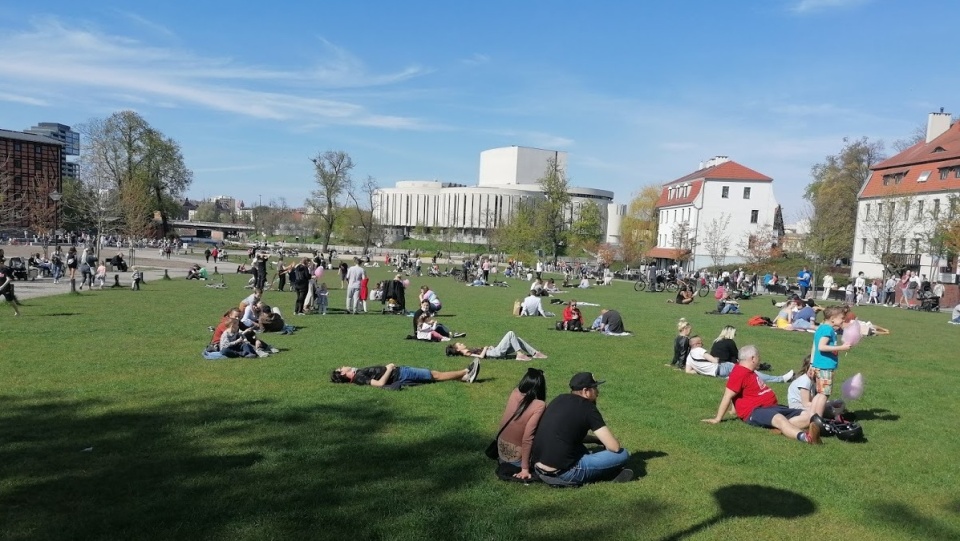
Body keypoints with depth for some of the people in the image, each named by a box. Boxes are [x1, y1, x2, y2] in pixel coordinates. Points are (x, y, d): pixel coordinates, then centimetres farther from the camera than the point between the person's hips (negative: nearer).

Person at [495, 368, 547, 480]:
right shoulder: (539, 405, -24)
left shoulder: (515, 393, -9)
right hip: (516, 458, -5)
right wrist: (525, 468, -21)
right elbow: (527, 438, -26)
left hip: (501, 452, 5)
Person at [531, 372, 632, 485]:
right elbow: (615, 447, -7)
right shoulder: (588, 408, -7)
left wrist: (595, 439, 21)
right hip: (562, 474, -8)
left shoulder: (559, 400, 12)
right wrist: (599, 440, 15)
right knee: (623, 454, -2)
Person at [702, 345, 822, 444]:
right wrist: (717, 418, -18)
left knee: (809, 415, -3)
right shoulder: (739, 373, -11)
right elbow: (727, 396, -16)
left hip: (772, 407, 11)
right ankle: (805, 437, -70)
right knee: (779, 419, -40)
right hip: (756, 412, -11)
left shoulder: (748, 372, 23)